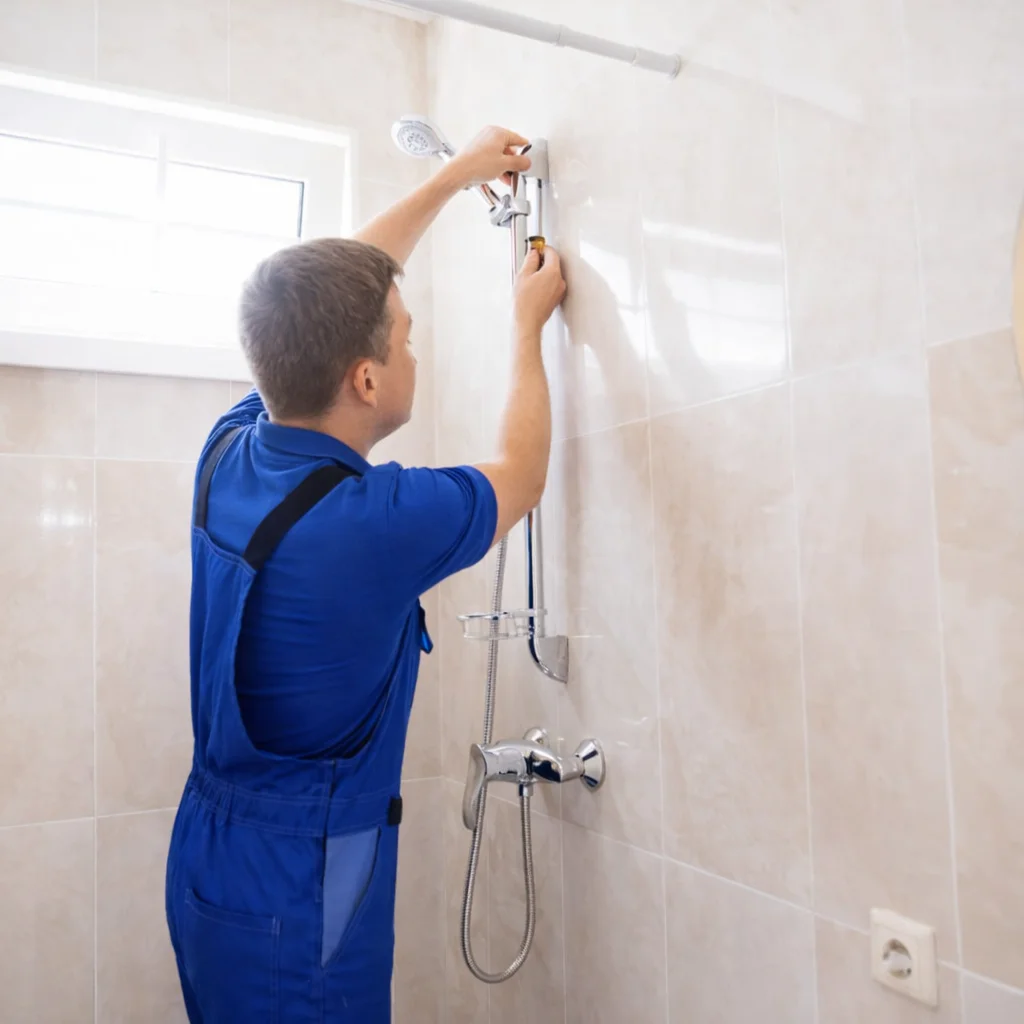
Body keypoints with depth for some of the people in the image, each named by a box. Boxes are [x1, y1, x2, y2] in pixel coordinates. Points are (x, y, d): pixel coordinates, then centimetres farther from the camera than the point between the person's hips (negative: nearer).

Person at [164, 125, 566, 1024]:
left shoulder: (229, 451, -9)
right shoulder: (376, 521, -29)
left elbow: (322, 304, 6)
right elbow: (521, 476, -8)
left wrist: (455, 177, 14)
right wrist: (529, 326, 6)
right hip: (297, 903, -7)